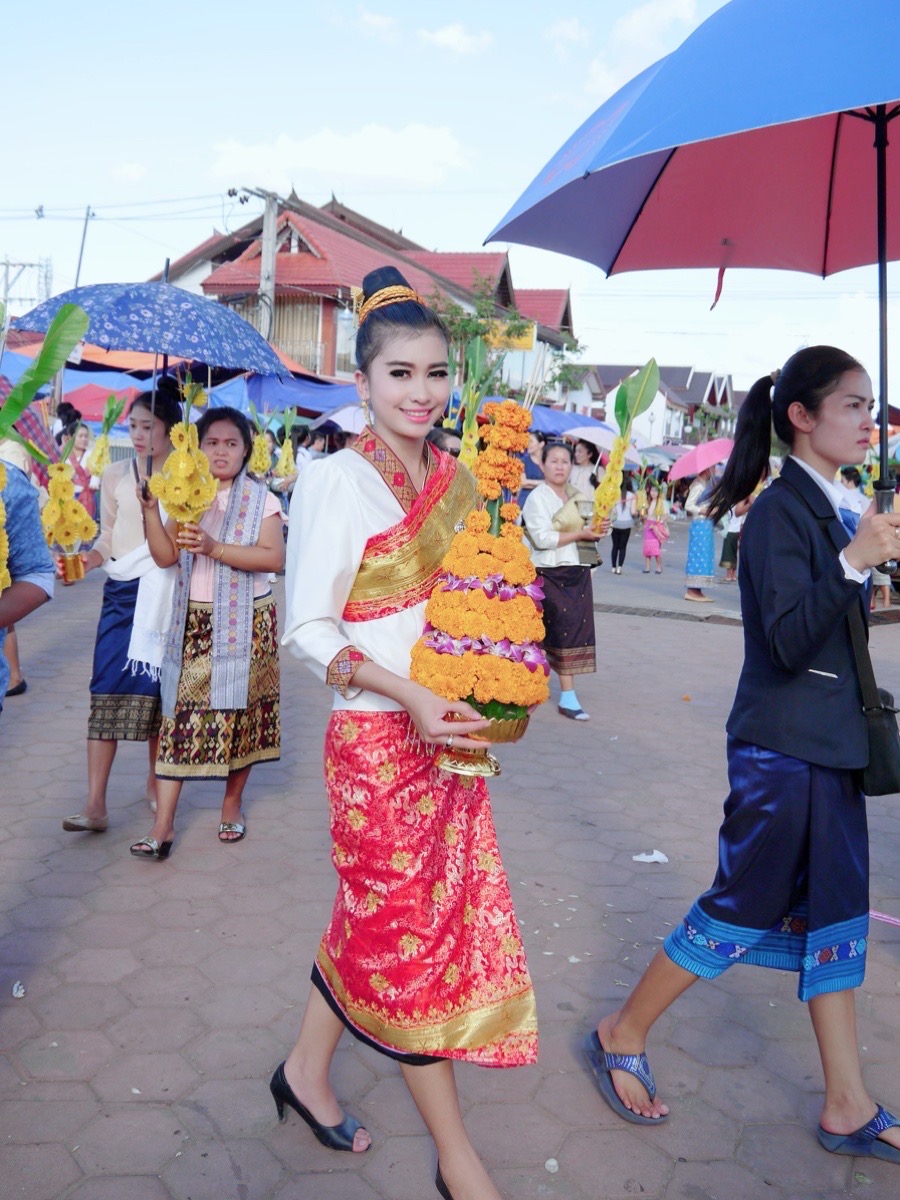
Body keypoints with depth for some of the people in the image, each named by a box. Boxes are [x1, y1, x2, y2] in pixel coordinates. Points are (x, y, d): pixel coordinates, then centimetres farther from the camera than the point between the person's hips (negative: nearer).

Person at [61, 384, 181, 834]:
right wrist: (89, 558, -4)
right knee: (107, 691, -6)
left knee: (159, 690, 5)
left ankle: (156, 783, 26)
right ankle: (95, 804, -5)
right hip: (123, 592, 1)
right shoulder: (115, 476, 8)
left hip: (167, 594, -1)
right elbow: (108, 538, 13)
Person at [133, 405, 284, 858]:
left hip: (244, 623, -2)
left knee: (240, 711, 4)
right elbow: (164, 557, 2)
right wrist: (151, 510, -12)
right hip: (192, 623, 2)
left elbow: (274, 557, -15)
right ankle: (163, 822, -2)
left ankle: (232, 803, 25)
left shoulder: (260, 499, -1)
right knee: (179, 713, -3)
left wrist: (214, 548, -23)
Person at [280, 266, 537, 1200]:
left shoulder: (456, 481, 8)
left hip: (452, 735, 6)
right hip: (379, 739, -6)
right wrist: (409, 696, -23)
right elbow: (307, 628, -13)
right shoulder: (337, 482, -11)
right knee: (408, 931, 5)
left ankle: (307, 1071, 40)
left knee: (376, 917, 17)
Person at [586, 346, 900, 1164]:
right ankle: (622, 1037, 21)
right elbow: (788, 642, -24)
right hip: (783, 748, -9)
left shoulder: (828, 509, 11)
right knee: (744, 910, 2)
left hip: (830, 746, 9)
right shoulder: (780, 513, -16)